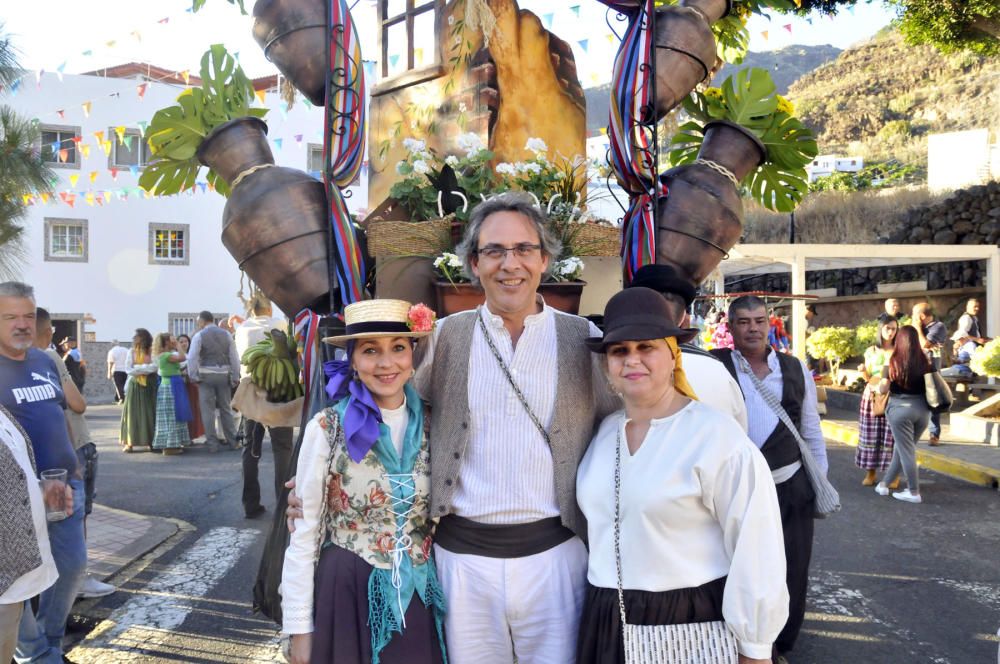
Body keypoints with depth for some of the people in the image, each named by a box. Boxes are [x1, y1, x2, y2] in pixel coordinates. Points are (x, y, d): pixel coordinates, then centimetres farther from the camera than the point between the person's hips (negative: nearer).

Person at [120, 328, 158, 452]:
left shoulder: (152, 352, -1)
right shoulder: (132, 352, 5)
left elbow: (154, 367, -14)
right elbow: (128, 370, -2)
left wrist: (137, 368, -11)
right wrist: (146, 368, -10)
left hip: (149, 386, -1)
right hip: (135, 386, 2)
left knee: (149, 413, 1)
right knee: (133, 413, 0)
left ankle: (151, 441, 7)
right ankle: (129, 442, 1)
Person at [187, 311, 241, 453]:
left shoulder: (199, 335, -4)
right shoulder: (226, 334, 7)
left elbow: (192, 358, -11)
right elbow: (234, 357, 4)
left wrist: (194, 376, -4)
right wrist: (235, 377, 8)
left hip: (206, 375, -3)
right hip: (224, 374, 4)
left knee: (208, 410, 3)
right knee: (226, 409, 11)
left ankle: (212, 443, 3)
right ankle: (232, 441, 13)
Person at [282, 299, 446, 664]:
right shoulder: (327, 428, -12)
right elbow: (304, 533, -8)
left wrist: (445, 590, 9)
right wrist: (300, 627, -7)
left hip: (417, 597, 3)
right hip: (346, 594, -3)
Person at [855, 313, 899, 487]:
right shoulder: (870, 351, 9)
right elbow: (868, 378, 11)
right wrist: (863, 371, -9)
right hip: (872, 396, 2)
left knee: (891, 435, -5)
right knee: (870, 435, 2)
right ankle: (870, 473, 10)